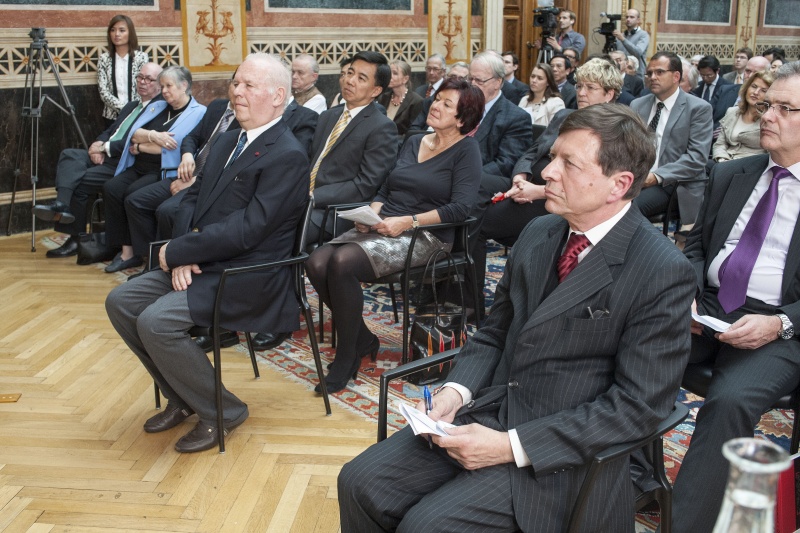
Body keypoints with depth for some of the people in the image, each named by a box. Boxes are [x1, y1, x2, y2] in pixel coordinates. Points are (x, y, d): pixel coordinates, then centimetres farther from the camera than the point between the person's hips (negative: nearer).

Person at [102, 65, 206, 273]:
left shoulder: (198, 113, -1)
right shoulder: (156, 107, 21)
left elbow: (175, 146, -11)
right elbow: (134, 134, 9)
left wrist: (140, 147, -1)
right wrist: (153, 136, -13)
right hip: (139, 168, 7)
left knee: (134, 193, -30)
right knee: (111, 188, -20)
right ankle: (127, 251, -16)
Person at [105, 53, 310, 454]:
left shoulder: (288, 156, -16)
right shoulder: (227, 142, 14)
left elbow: (246, 230, -23)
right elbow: (193, 199, 13)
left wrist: (176, 253, -15)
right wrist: (184, 251, -7)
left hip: (247, 276, -9)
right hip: (201, 263, 9)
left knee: (156, 322, -24)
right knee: (120, 302, 1)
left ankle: (221, 411, -2)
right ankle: (181, 398, 16)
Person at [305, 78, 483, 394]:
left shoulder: (466, 150, 0)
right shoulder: (414, 143, 20)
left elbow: (461, 208, -13)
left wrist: (406, 222, -19)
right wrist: (372, 213, -1)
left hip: (425, 236, -7)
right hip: (382, 227, 7)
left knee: (343, 261, -31)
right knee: (317, 263, -19)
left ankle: (346, 358, -14)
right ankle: (363, 340, 1)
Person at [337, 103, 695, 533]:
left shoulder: (663, 272, -15)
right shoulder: (537, 234, 6)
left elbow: (638, 405, -16)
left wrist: (512, 446, -20)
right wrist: (456, 391, -6)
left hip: (559, 452, -6)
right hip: (489, 408, 6)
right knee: (360, 482, -8)